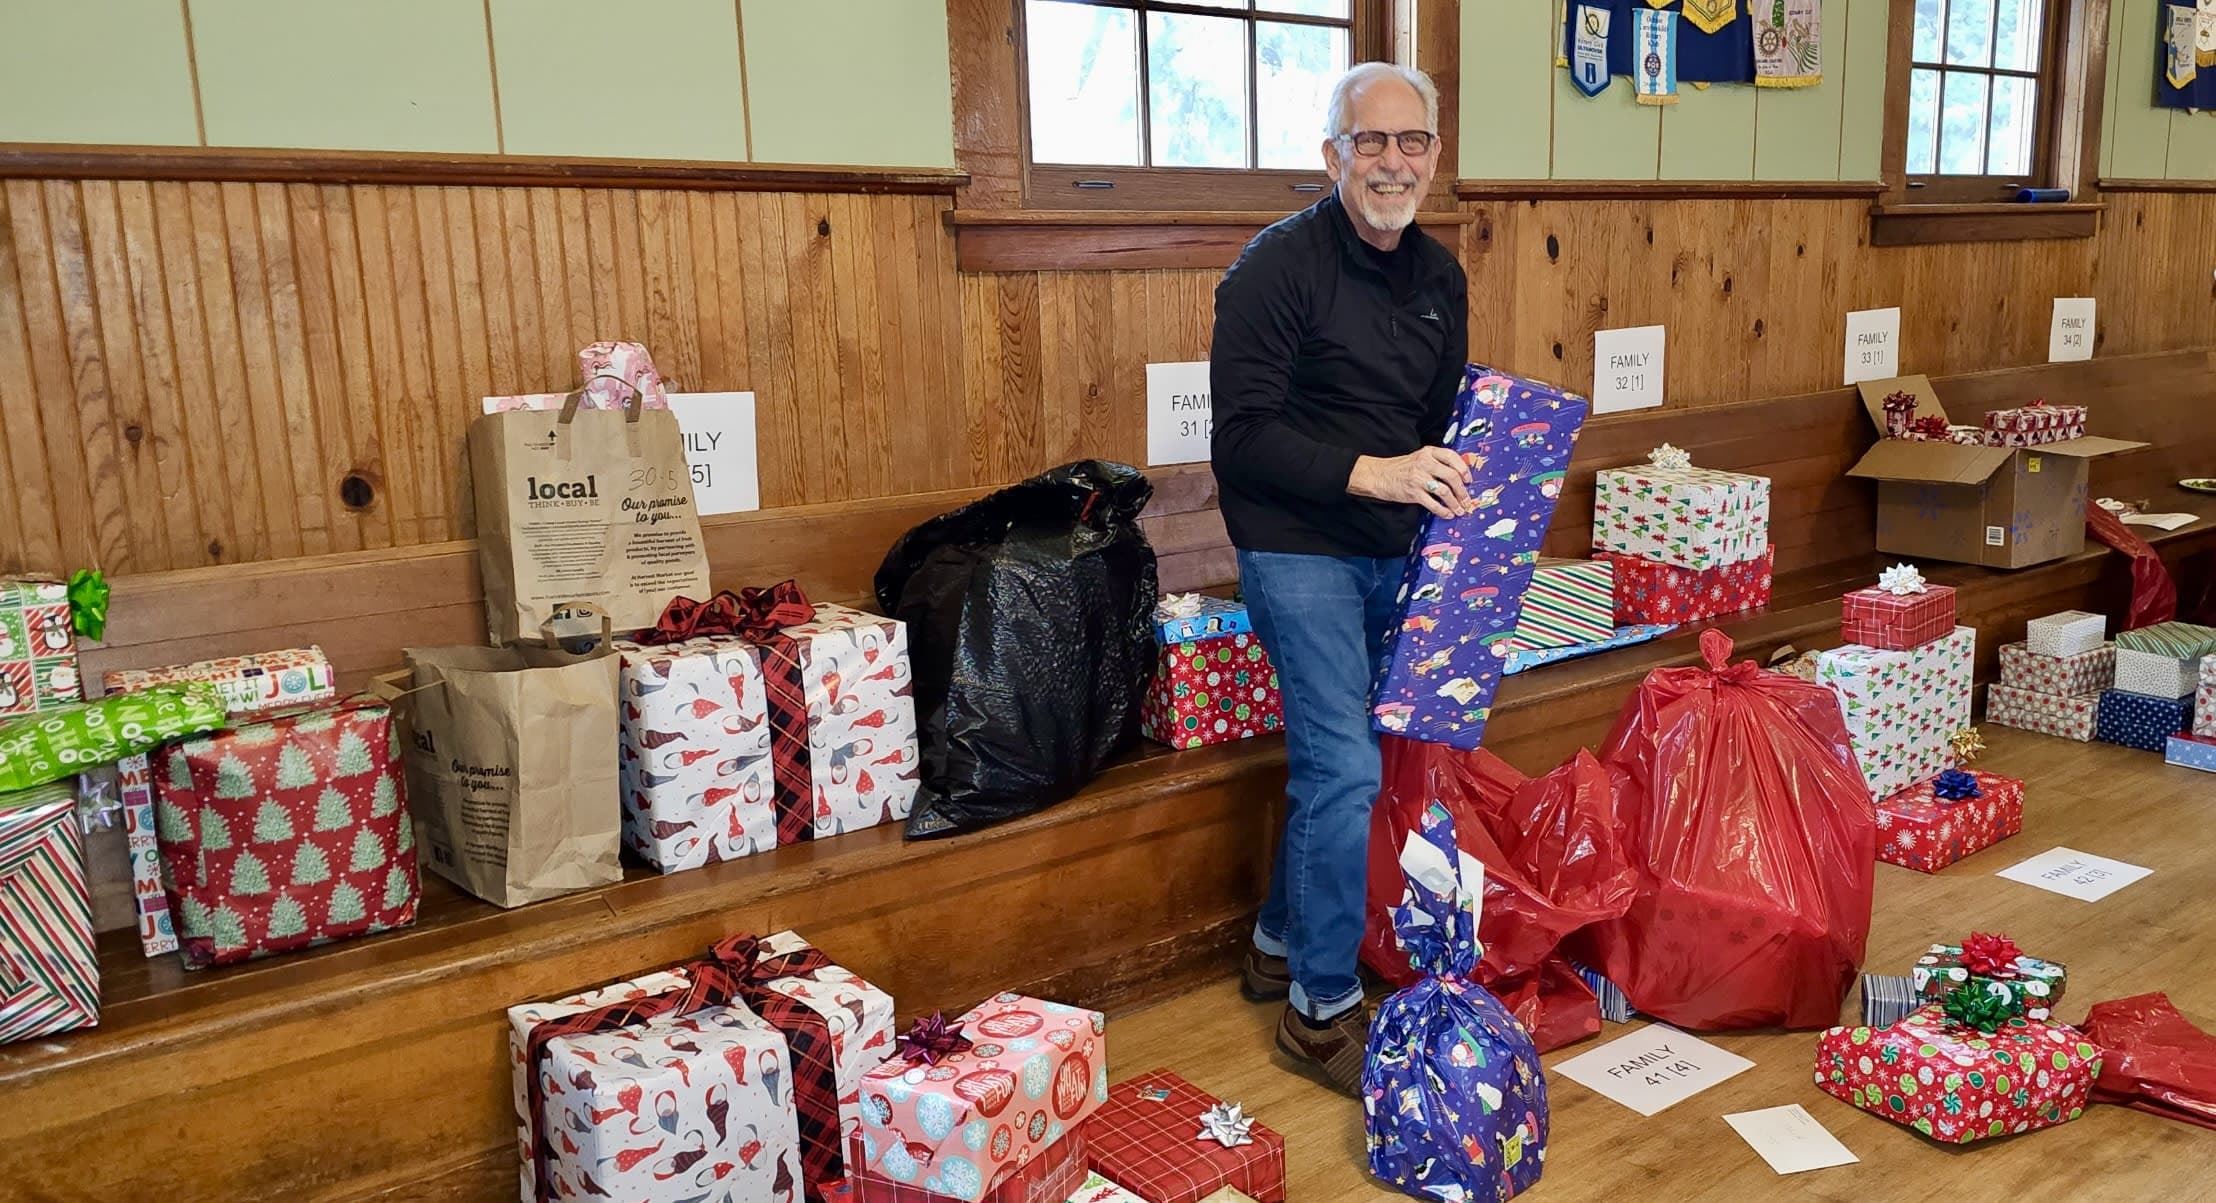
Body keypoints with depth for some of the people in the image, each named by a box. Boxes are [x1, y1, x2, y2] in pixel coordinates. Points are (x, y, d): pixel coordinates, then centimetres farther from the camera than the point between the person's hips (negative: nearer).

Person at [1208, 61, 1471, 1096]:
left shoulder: (1440, 278, 10)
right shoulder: (1279, 265, -13)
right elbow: (1242, 436, -19)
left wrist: (1470, 477, 0)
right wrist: (1371, 473, -28)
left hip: (1393, 554, 7)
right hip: (1299, 549, -7)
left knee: (1327, 759, 15)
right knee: (1347, 769, -10)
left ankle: (1280, 946, 33)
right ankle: (1323, 1009, 5)